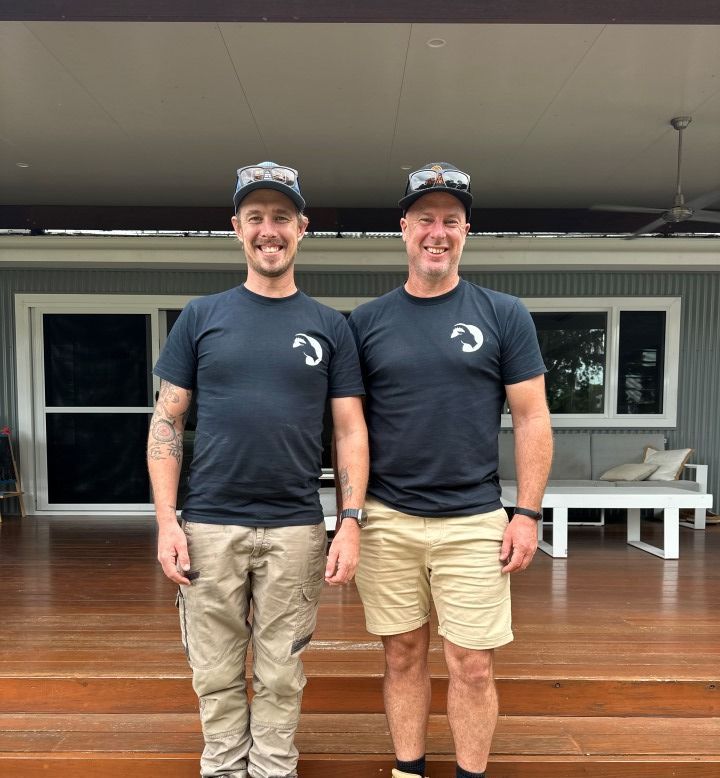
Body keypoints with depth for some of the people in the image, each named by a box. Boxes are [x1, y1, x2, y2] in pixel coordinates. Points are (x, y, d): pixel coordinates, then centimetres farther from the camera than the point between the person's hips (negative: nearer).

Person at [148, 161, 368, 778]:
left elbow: (350, 430, 3)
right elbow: (167, 421, 3)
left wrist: (351, 522, -6)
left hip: (296, 528, 0)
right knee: (217, 673, 13)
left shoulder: (330, 326, 4)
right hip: (209, 524, 1)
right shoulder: (202, 317, 4)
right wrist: (167, 521, -4)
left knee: (280, 675, 12)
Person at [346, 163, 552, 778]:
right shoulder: (367, 322, 4)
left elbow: (532, 418, 1)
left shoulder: (504, 316, 1)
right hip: (387, 520, 2)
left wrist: (527, 513, -3)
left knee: (472, 665, 7)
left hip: (474, 520, -1)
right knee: (403, 655, 14)